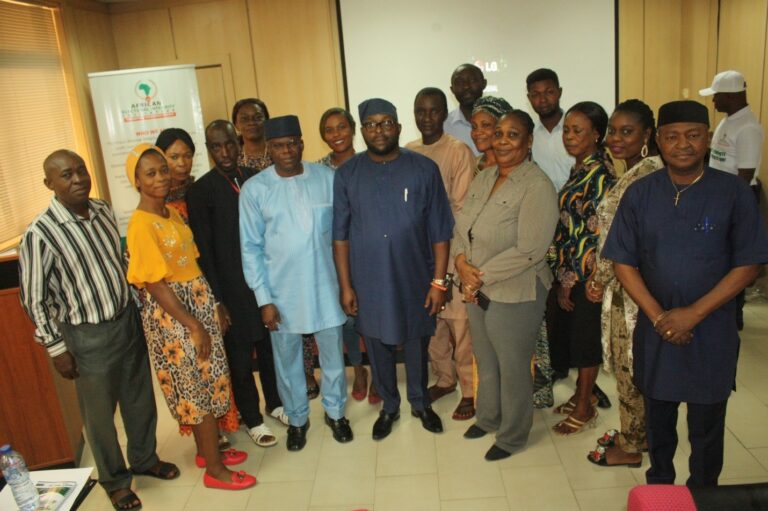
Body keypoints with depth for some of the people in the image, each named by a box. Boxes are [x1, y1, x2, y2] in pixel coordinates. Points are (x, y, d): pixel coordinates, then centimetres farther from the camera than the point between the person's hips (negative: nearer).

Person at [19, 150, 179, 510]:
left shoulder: (103, 211, -2)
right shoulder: (40, 234, -19)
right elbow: (34, 299, -13)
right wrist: (57, 349, -9)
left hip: (128, 319, 5)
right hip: (88, 336, -5)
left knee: (141, 400, 20)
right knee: (100, 414, 14)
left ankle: (145, 459, 45)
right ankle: (114, 480, 37)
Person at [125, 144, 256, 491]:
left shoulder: (172, 214, 7)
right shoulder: (141, 225, -18)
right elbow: (155, 285, -19)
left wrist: (213, 309, 12)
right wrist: (193, 326, -18)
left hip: (199, 303, 8)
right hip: (172, 313, -8)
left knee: (206, 383, 18)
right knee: (199, 389, 4)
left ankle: (207, 451, 37)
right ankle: (214, 470, 20)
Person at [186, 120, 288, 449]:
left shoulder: (255, 180, 2)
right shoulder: (201, 191, -10)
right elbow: (203, 250, -10)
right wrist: (217, 300, -10)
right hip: (231, 287, -4)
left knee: (269, 345, 17)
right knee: (239, 356, 11)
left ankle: (275, 403, 40)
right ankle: (252, 418, 30)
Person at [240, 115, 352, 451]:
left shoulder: (327, 178, -5)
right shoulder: (254, 189, -7)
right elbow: (251, 248, -4)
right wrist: (264, 299, -7)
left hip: (325, 285, 1)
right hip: (282, 292, 0)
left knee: (333, 356, 15)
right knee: (287, 360, 15)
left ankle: (335, 412, 40)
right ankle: (297, 419, 39)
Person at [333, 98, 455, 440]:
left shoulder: (424, 169, -7)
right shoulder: (347, 174, -4)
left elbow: (439, 231, -5)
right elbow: (340, 235, -2)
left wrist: (438, 281, -7)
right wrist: (345, 285, -3)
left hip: (414, 280, 0)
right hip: (369, 283, 1)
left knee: (416, 344, 16)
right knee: (377, 347, 16)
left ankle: (420, 403, 41)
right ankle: (389, 406, 39)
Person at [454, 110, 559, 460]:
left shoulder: (537, 186, -18)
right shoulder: (484, 178, 5)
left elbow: (529, 251, -23)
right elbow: (461, 226, 7)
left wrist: (481, 275, -18)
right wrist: (462, 263, -12)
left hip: (514, 294, -7)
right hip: (476, 290, 7)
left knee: (513, 368, 12)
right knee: (485, 361, 23)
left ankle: (512, 436, 34)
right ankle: (488, 417, 48)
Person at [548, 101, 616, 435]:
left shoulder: (601, 174, -16)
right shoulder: (580, 169, 10)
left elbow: (593, 231, -18)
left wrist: (569, 281, -14)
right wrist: (561, 276, 10)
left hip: (585, 273, -8)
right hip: (567, 271, 8)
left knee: (584, 336, 5)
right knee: (568, 333, 17)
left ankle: (584, 408, 22)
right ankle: (582, 394, 35)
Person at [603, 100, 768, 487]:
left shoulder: (734, 193, -7)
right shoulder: (639, 193, -3)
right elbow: (623, 262, -3)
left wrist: (694, 313, -15)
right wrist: (658, 316, -12)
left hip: (712, 332, -1)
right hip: (655, 330, 2)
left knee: (706, 426, 13)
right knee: (658, 420, 18)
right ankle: (658, 489, 40)